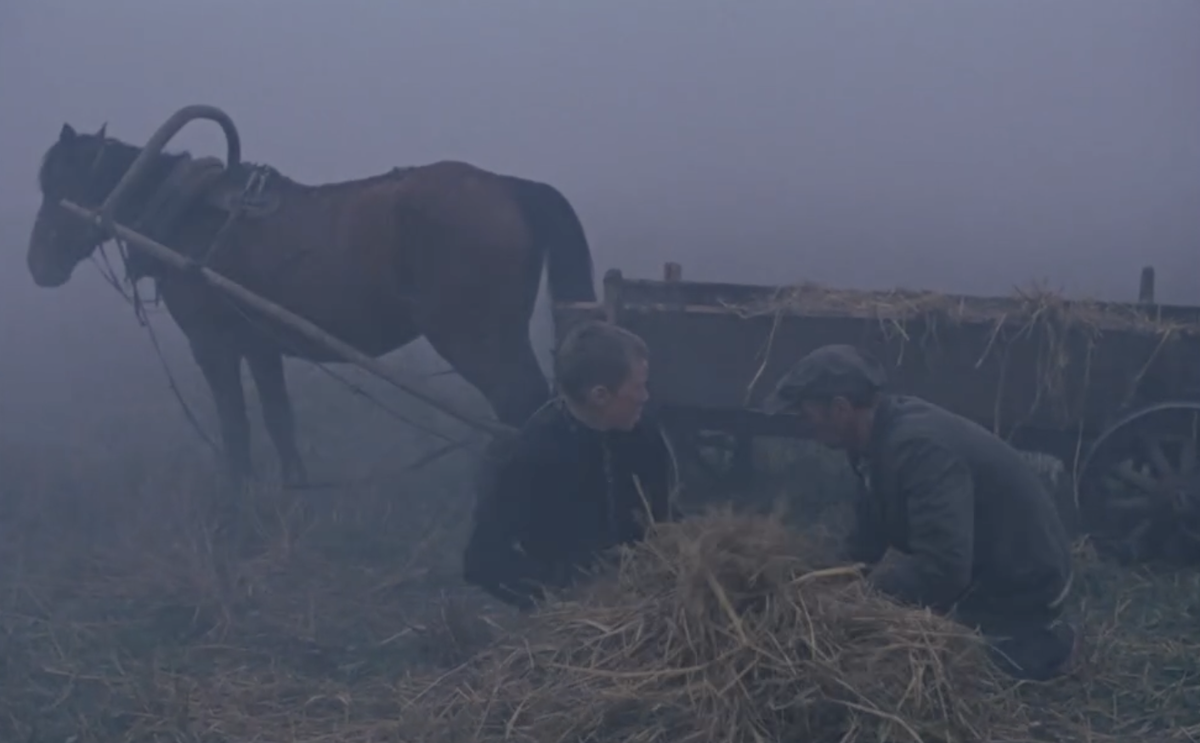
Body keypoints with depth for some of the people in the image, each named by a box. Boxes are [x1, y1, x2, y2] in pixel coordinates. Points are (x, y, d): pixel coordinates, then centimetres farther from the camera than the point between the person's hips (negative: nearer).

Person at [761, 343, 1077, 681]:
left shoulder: (918, 446, -31)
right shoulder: (886, 432, -1)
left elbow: (942, 570, -36)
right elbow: (867, 538, 9)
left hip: (1020, 587, -9)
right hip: (982, 569, 9)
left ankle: (1027, 648, 4)